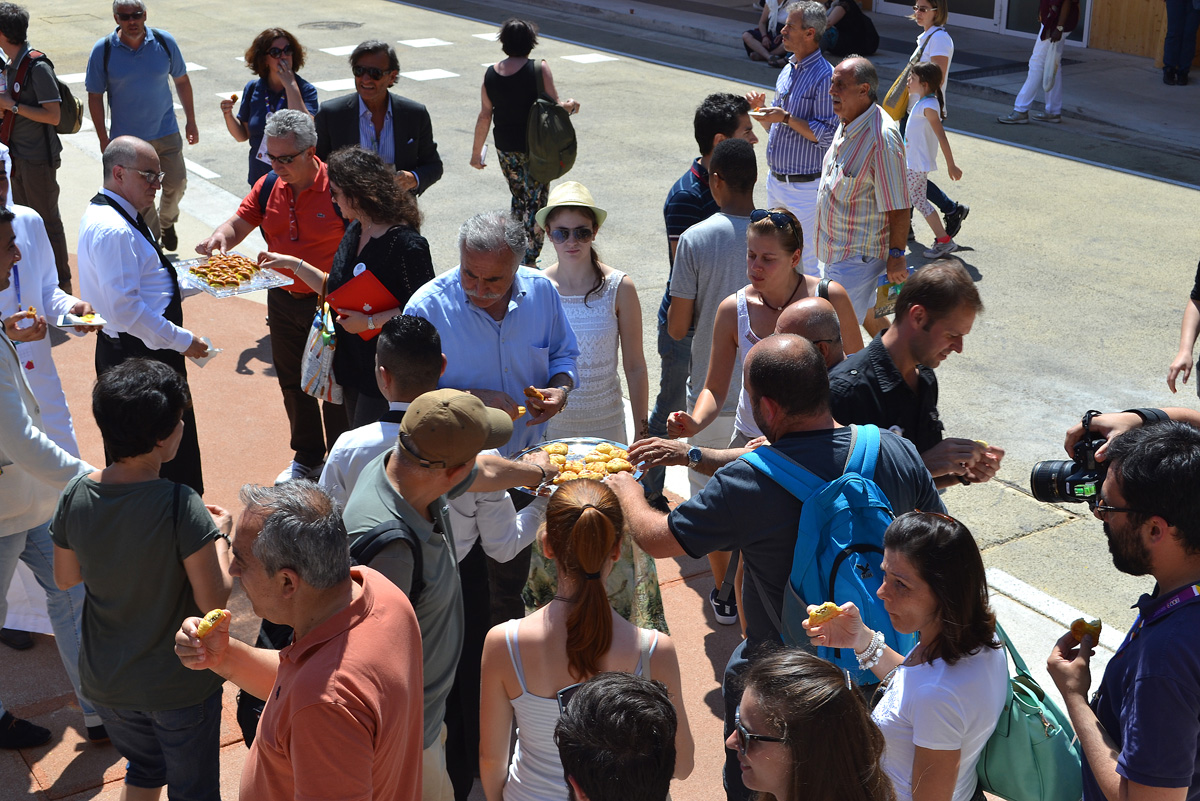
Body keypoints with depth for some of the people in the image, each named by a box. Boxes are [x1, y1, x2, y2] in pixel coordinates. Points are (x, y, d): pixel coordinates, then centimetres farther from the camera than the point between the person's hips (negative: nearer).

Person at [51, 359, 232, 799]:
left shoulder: (76, 496, -13)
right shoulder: (180, 505, -28)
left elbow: (65, 578, 2)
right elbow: (213, 600, -23)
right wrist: (219, 535, -8)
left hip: (105, 680, 5)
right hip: (180, 687, -5)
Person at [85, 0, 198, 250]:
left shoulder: (164, 42, -5)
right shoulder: (103, 50, -10)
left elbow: (182, 81, 7)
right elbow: (95, 96, -4)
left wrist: (191, 122, 9)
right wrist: (103, 139, -5)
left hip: (166, 133, 2)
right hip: (126, 138, -1)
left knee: (176, 183, 5)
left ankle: (166, 222, 35)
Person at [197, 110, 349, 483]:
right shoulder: (269, 186, 0)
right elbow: (239, 224, 5)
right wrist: (220, 236, -19)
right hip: (282, 301, 6)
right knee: (293, 383, 19)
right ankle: (306, 458, 37)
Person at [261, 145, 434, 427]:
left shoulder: (405, 244, -21)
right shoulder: (354, 231, 8)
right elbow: (335, 289, 18)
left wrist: (370, 322, -21)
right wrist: (293, 264, 14)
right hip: (351, 362, 9)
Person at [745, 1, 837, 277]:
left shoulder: (824, 76, -16)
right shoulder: (788, 70, 11)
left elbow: (828, 135, -21)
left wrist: (786, 118, -25)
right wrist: (762, 108, 0)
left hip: (804, 186, -9)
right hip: (775, 180, 9)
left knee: (807, 259, -3)